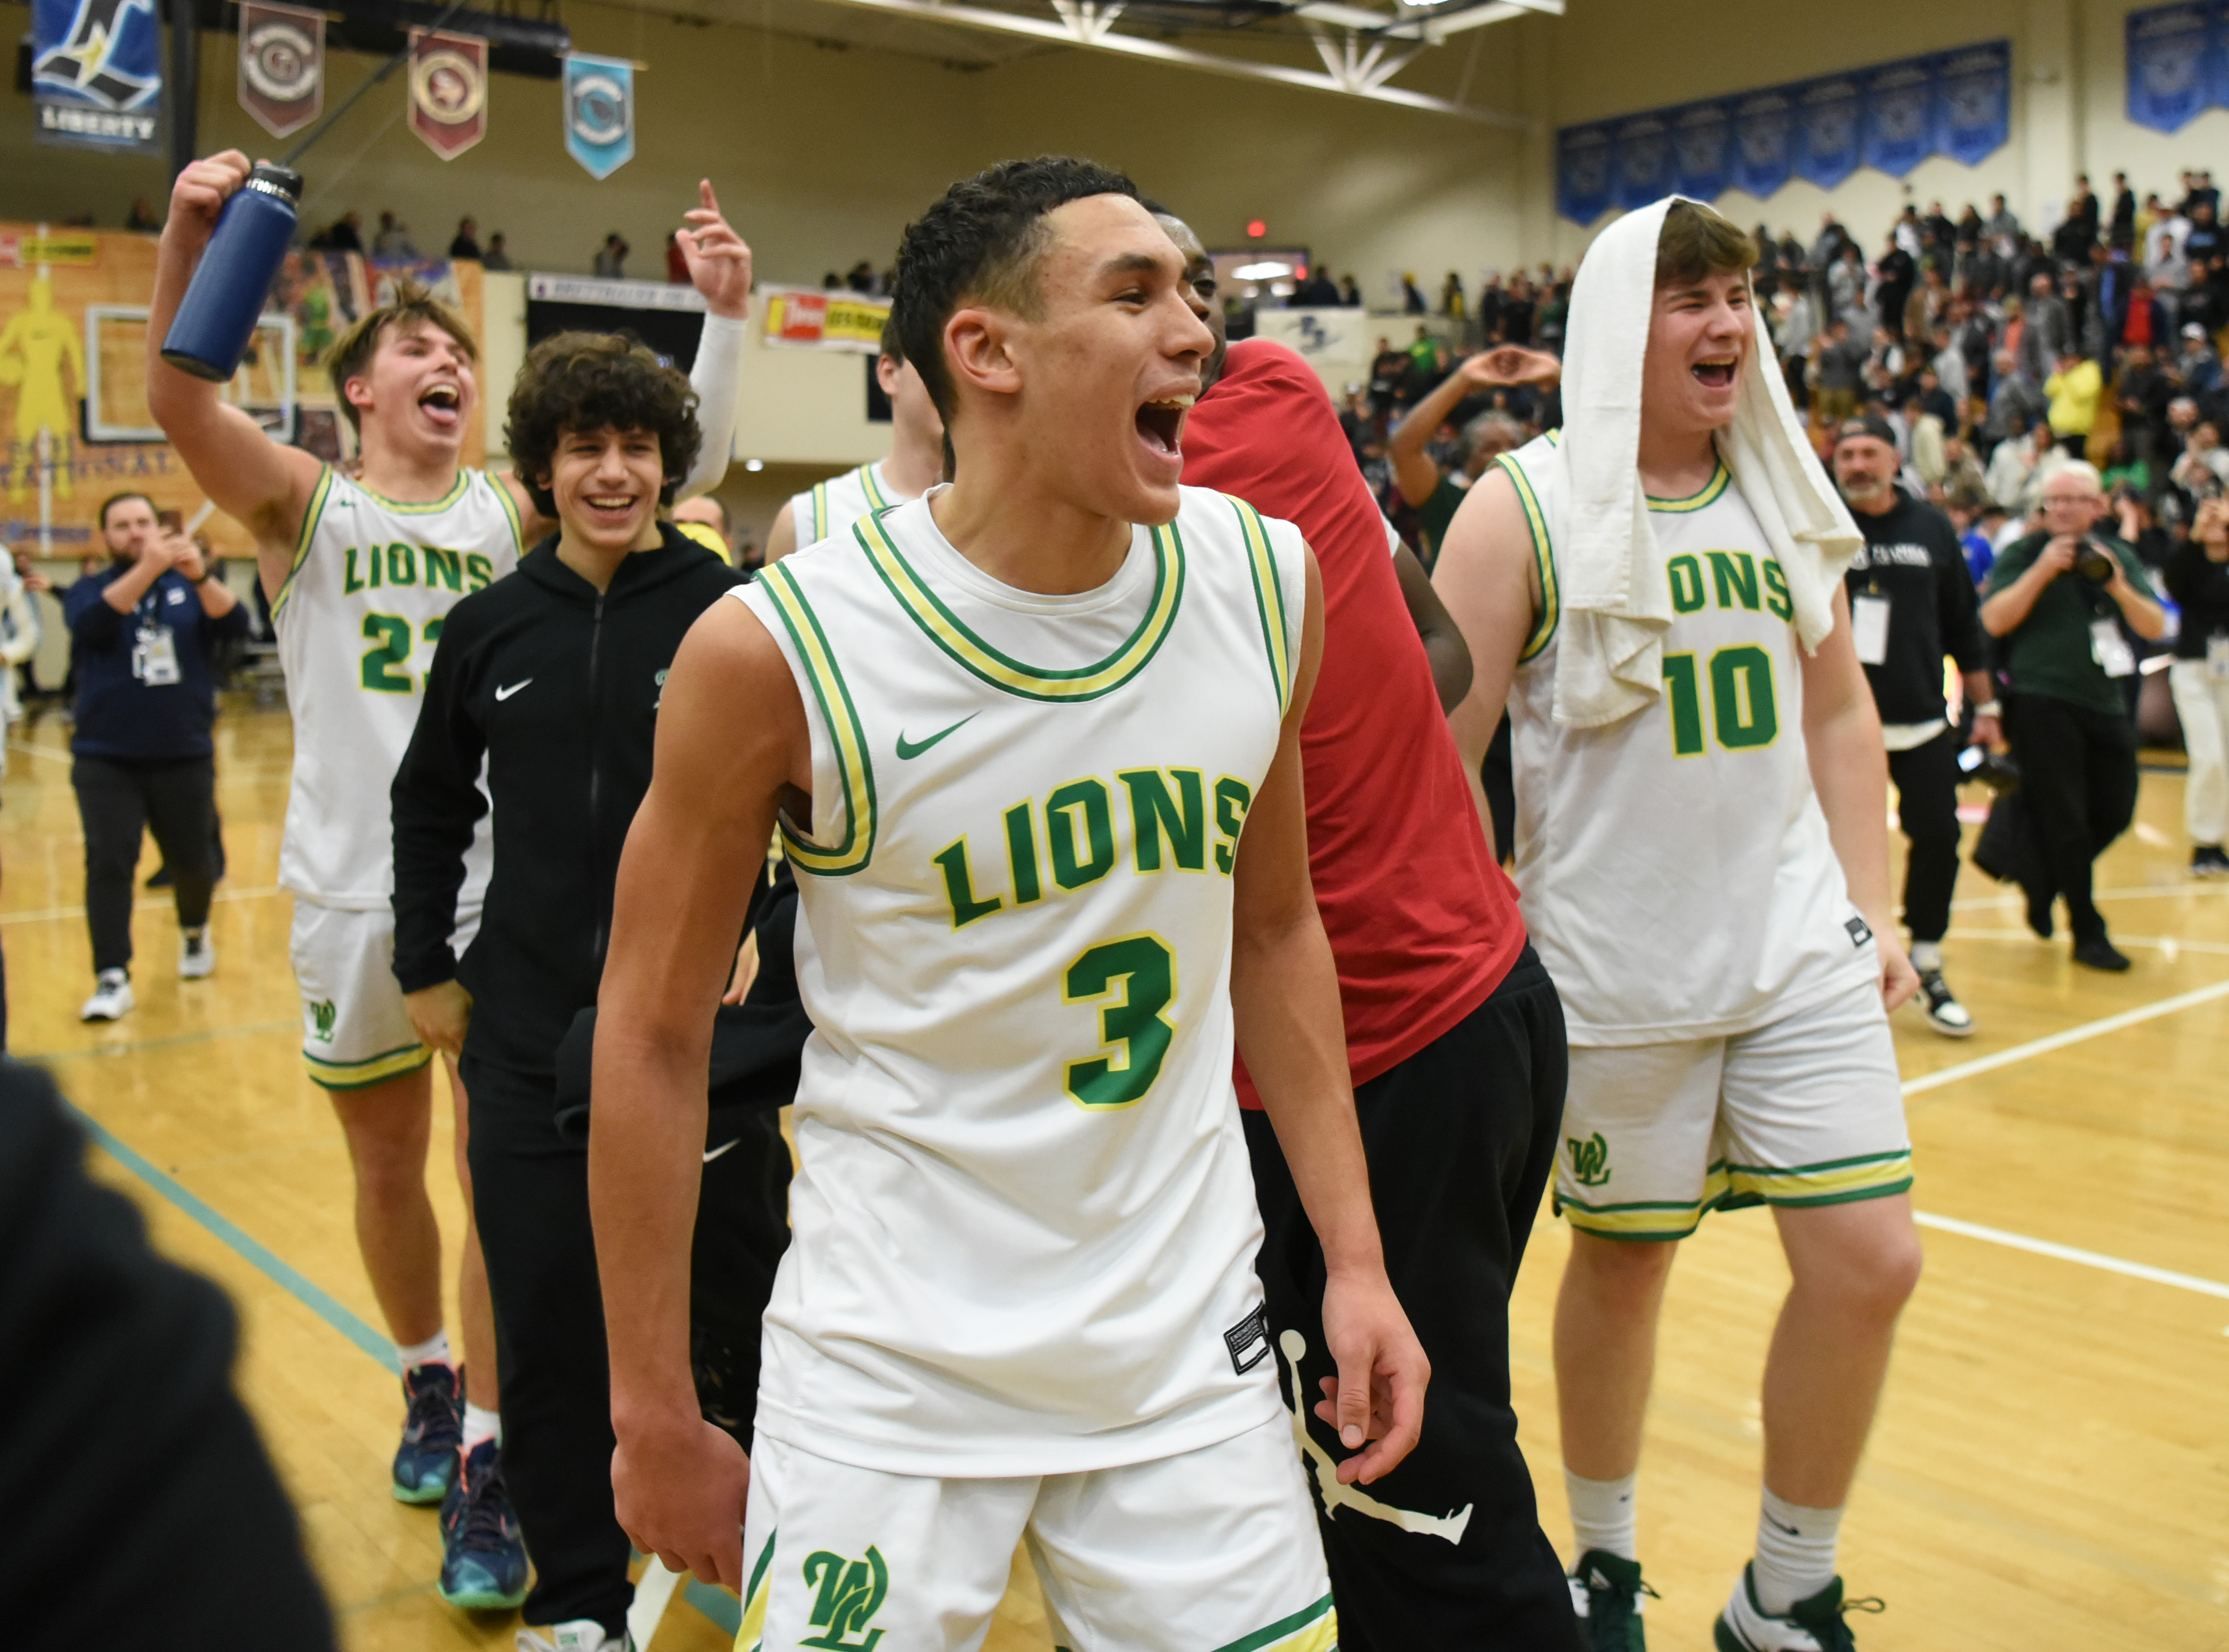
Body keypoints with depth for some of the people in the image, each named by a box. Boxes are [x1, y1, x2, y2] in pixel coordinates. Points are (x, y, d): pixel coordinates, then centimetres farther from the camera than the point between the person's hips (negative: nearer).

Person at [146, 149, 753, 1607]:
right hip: (354, 887, 1)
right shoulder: (307, 505, 1)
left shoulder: (513, 511, 3)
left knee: (505, 1176, -3)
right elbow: (180, 401, -16)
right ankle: (428, 1380, 39)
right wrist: (188, 236, -32)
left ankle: (486, 1468, 8)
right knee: (387, 1167, 15)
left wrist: (725, 320, -20)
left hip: (502, 884, 0)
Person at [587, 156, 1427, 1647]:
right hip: (896, 1372, -3)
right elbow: (655, 1033, -7)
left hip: (1192, 1344, 4)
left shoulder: (1266, 582, -5)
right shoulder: (779, 651, -18)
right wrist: (657, 1418, -2)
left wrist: (1353, 1256, 5)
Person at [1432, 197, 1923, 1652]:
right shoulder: (1527, 506, -8)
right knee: (1623, 1260, 9)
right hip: (1617, 970, -4)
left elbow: (1838, 712, 14)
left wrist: (1872, 907, 9)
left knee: (1871, 1263, -1)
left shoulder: (1785, 493, 8)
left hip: (1801, 948, 5)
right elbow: (1440, 746, -10)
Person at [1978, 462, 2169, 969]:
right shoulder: (2023, 555, -1)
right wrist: (2041, 571, -21)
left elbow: (2155, 628, 3)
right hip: (2042, 703, -5)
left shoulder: (2119, 557, 10)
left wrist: (2119, 587, -14)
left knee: (2114, 812, 7)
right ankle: (2088, 935, 7)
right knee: (2065, 822, -3)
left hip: (2105, 703, 5)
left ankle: (2046, 884, 32)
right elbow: (1994, 620, -13)